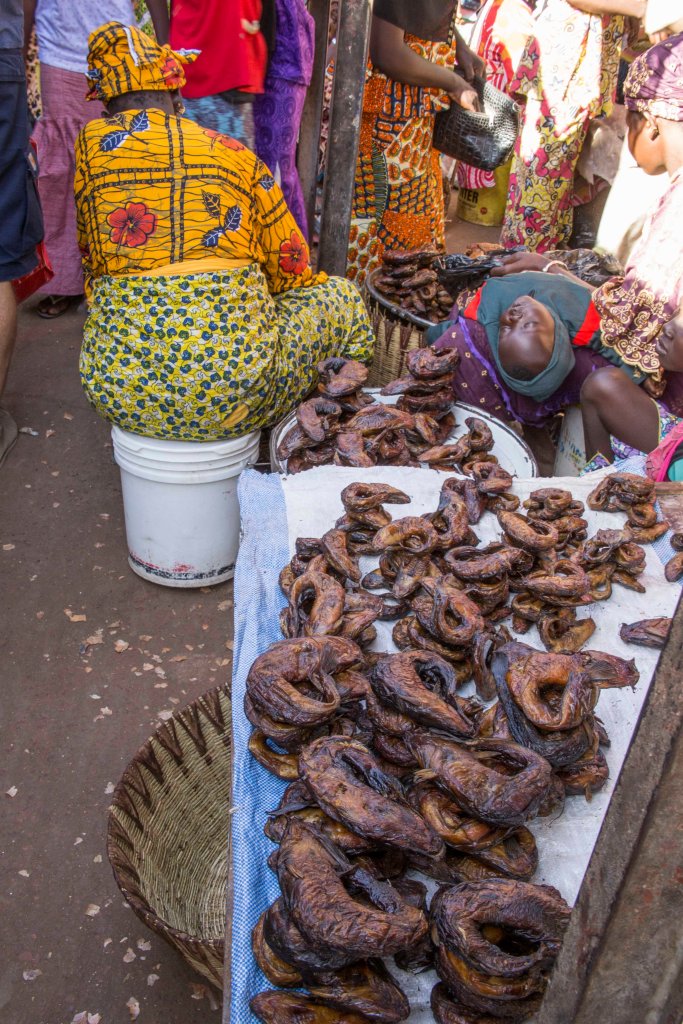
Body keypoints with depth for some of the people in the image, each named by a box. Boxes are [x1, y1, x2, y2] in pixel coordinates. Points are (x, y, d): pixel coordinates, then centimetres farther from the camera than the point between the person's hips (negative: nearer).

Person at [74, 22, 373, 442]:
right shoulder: (236, 155, 6)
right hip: (235, 385, -2)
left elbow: (91, 264, 16)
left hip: (119, 392, 3)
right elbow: (292, 273, 13)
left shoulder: (92, 143, 6)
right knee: (344, 298, 24)